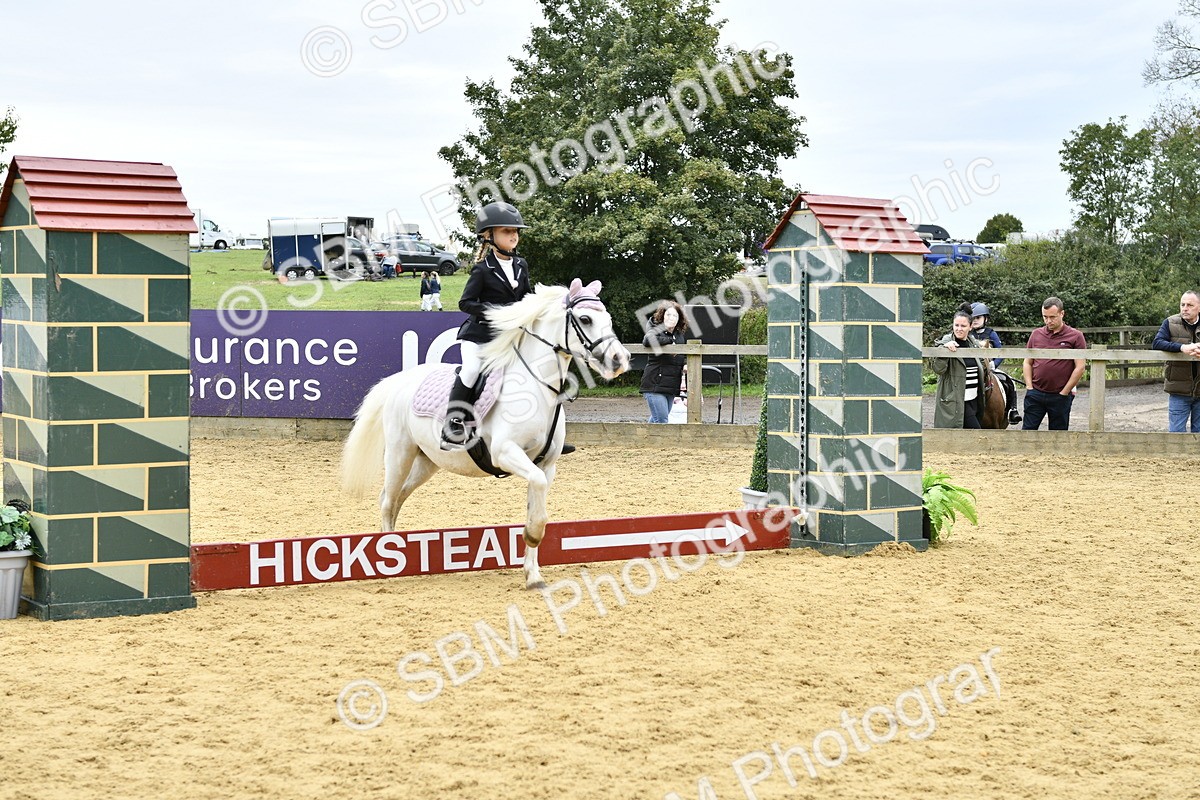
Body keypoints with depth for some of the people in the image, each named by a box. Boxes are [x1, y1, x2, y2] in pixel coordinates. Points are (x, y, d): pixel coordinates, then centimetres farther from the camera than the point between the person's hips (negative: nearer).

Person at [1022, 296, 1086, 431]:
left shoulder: (1075, 337, -2)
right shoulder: (1036, 335, 8)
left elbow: (1080, 367, -6)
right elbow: (1027, 363, 14)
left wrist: (1064, 392, -8)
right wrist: (1029, 387, 1)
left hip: (1060, 396, -3)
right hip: (1035, 394, 3)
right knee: (1028, 430, 0)